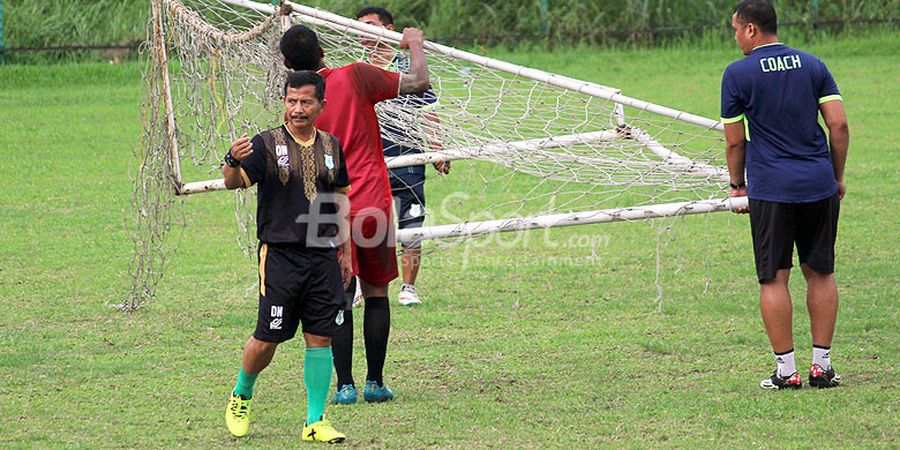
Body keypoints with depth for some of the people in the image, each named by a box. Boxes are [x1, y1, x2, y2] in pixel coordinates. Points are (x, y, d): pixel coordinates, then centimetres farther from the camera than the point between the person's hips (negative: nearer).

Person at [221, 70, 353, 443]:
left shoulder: (331, 146, 10)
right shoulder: (266, 144, -4)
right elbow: (234, 182, -17)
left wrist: (346, 252, 16)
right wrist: (233, 161, -40)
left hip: (323, 257, 4)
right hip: (280, 255, -4)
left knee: (320, 337, 2)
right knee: (267, 339, -1)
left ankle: (315, 421, 8)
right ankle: (241, 396, 26)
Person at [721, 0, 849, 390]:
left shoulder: (738, 74, -3)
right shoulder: (812, 65, 8)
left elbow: (735, 142, 0)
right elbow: (839, 125, 3)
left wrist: (737, 184, 15)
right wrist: (838, 177, 13)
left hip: (771, 189, -4)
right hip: (819, 184, 4)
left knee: (773, 278, 1)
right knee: (821, 273, 11)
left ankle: (786, 370, -1)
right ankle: (822, 365, 11)